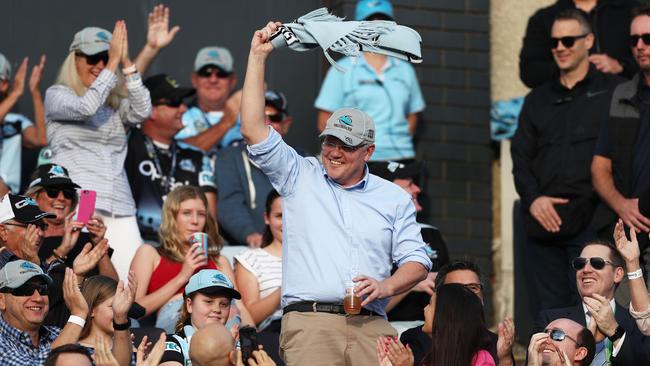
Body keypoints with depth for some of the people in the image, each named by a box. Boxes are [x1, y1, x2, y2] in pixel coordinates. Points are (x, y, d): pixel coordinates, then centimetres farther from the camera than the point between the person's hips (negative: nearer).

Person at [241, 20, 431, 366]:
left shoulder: (394, 198, 19)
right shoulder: (299, 177, 15)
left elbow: (416, 260, 16)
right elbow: (254, 130, 7)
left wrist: (385, 286, -6)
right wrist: (258, 56, 5)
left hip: (370, 327, 2)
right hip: (309, 323, -2)